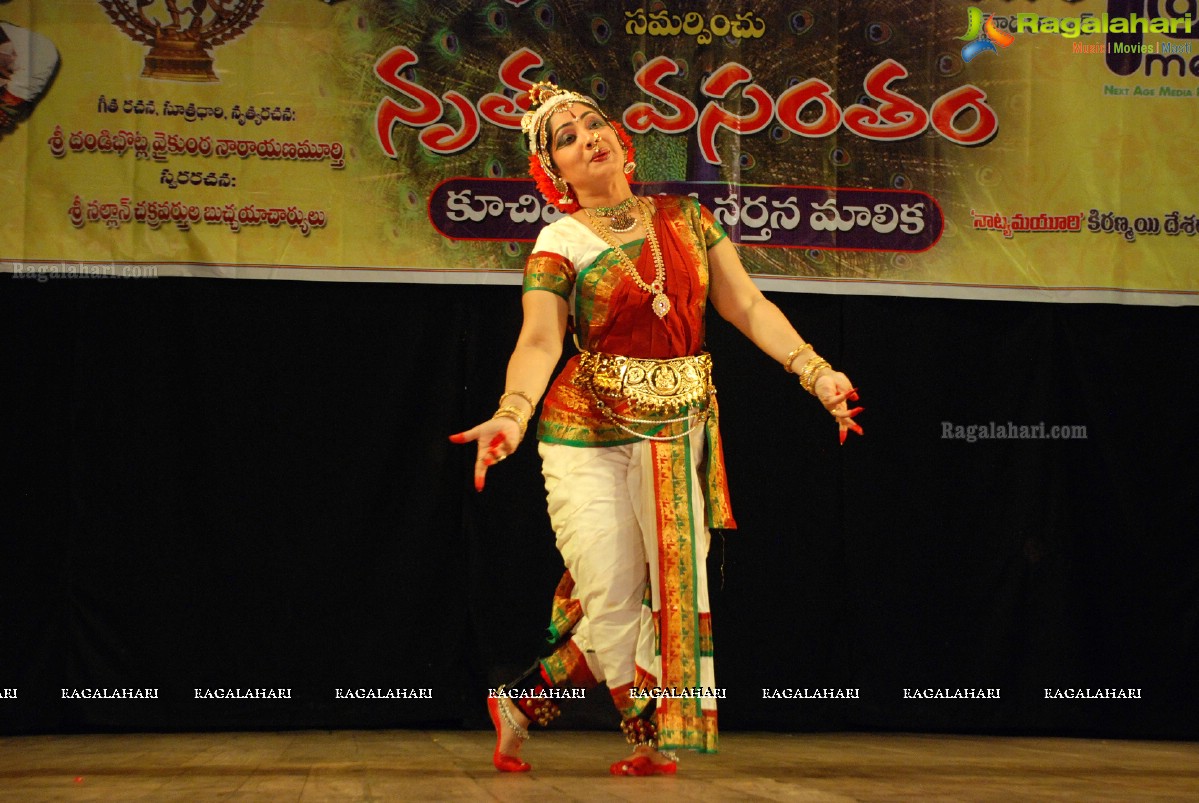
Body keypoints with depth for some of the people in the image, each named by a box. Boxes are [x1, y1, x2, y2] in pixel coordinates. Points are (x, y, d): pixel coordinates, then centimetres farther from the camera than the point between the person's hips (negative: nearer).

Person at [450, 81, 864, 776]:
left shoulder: (684, 217, 7)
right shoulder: (561, 244, -4)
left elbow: (746, 305, 5)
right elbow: (539, 341, -17)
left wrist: (815, 372, -6)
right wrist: (512, 416, -35)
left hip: (679, 431, 4)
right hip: (589, 432, -4)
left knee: (671, 593, 3)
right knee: (614, 601, -8)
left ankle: (522, 702, 19)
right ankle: (655, 743, 12)